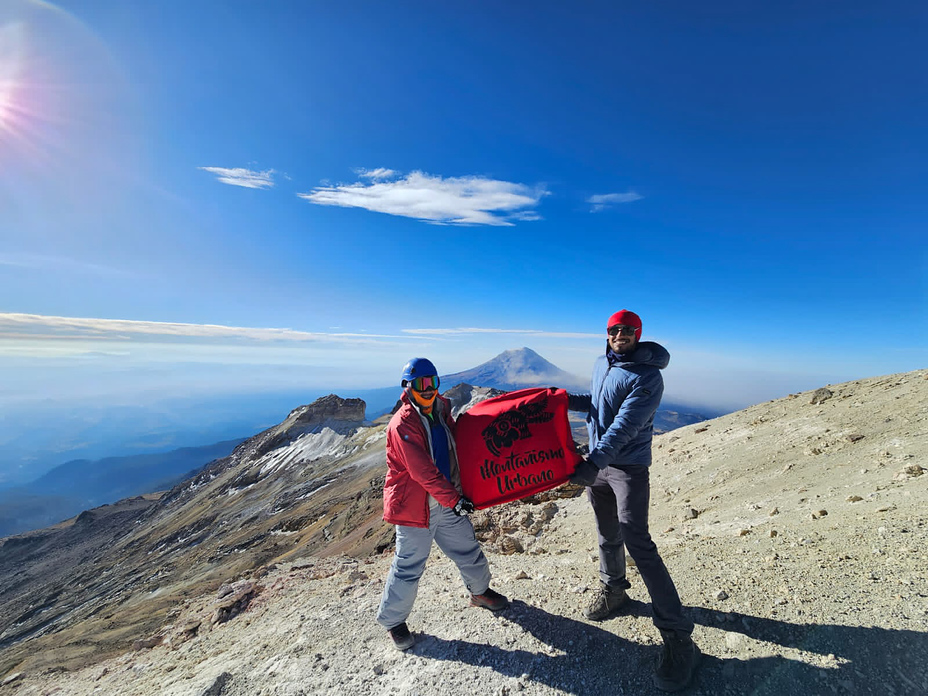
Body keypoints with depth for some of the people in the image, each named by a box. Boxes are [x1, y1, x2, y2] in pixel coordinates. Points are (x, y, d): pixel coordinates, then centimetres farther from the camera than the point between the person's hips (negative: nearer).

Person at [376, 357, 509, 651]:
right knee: (408, 567, 8)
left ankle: (480, 592, 46)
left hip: (448, 504, 7)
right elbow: (424, 472, -25)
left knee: (469, 552, 19)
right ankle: (393, 621, 33)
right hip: (414, 508, -7)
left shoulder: (442, 412, 2)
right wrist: (454, 499, -23)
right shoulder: (402, 425, -23)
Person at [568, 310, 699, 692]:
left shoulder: (647, 376, -19)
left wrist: (594, 461, -36)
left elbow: (624, 427, -29)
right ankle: (613, 590, 44)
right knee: (608, 535, 20)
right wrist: (566, 399, 3)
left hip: (629, 467, -6)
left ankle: (677, 635, 5)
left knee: (637, 542, -10)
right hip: (596, 462, 6)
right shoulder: (601, 364, 4)